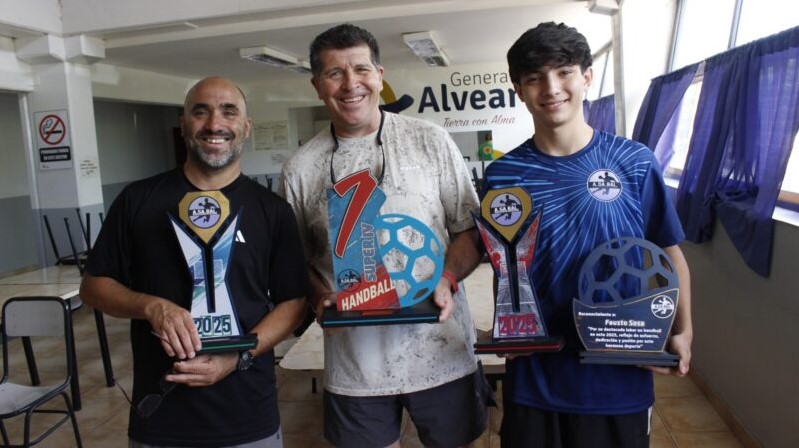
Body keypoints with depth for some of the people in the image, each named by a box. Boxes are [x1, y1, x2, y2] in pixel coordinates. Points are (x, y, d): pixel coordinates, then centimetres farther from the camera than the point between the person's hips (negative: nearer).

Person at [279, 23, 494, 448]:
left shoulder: (430, 140, -2)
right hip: (353, 362, 1)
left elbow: (471, 229, 1)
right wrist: (319, 297, -10)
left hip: (441, 352, 0)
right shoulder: (300, 168, 2)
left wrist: (446, 280, -15)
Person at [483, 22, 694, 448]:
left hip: (621, 374, 0)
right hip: (534, 374, 0)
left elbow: (669, 254, 1)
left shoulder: (636, 162, -7)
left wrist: (682, 332, -8)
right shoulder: (502, 175, -6)